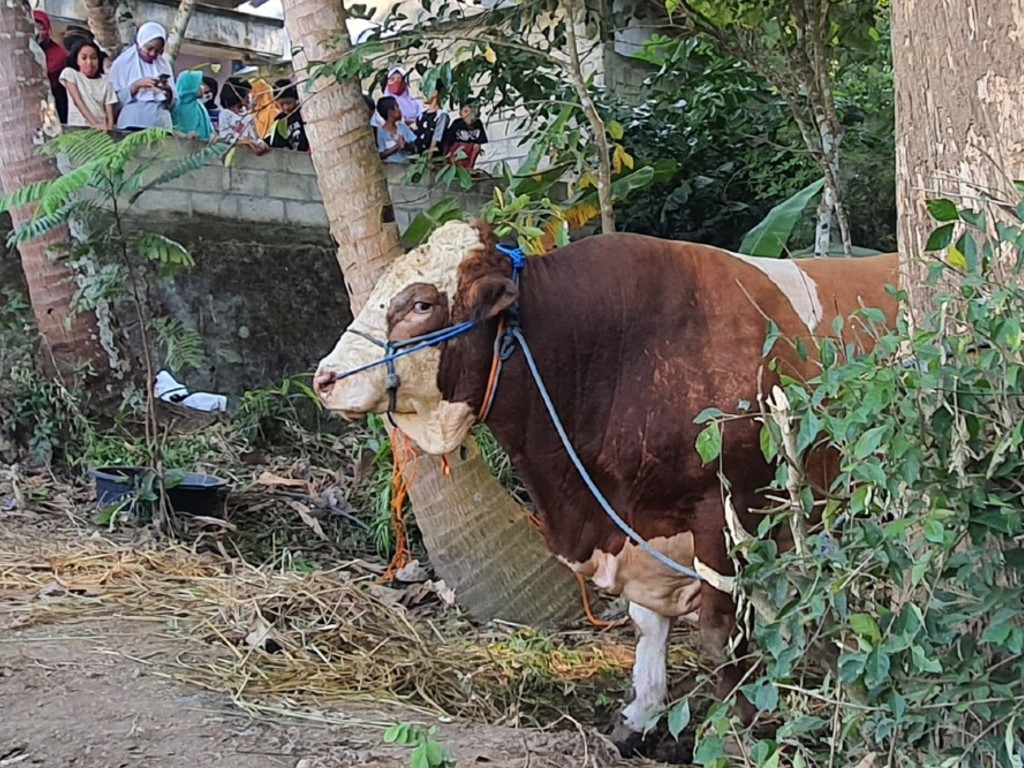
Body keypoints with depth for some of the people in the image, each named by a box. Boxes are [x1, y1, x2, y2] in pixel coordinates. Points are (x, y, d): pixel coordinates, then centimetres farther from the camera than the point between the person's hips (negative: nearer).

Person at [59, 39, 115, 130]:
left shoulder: (105, 82, 11)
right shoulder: (69, 73, 6)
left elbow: (109, 113, 5)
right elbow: (78, 102, -5)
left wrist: (109, 129, -15)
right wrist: (95, 123, -16)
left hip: (101, 129, 2)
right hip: (78, 128, -2)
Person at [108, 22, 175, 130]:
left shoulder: (163, 65, 11)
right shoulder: (122, 63, 3)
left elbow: (171, 103, 10)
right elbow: (116, 99, -4)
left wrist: (167, 91, -10)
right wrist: (137, 85, -15)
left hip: (161, 126, 3)